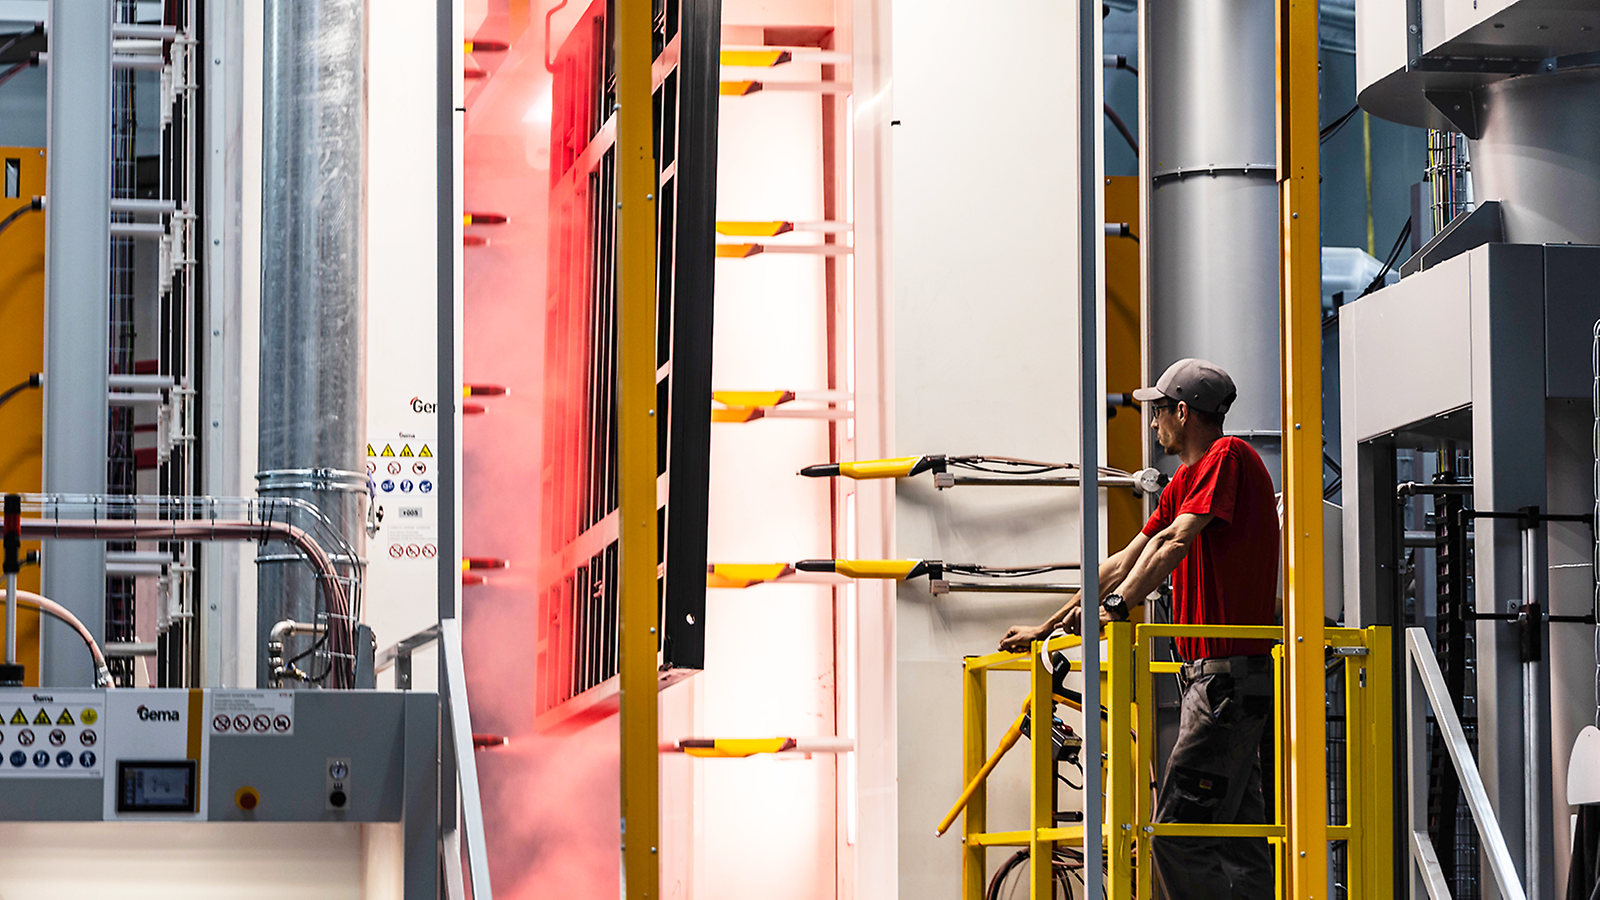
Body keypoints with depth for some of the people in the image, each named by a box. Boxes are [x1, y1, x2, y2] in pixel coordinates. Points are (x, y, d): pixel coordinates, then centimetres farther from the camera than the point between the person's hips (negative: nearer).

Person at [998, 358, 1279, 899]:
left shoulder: (1229, 457, -9)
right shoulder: (1184, 483, 21)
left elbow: (1176, 541, -22)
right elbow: (1126, 562, 24)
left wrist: (1117, 606, -30)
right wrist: (1046, 629, 22)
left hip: (1229, 672, -10)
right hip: (1209, 672, 10)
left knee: (1177, 835, -14)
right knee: (1237, 838, 8)